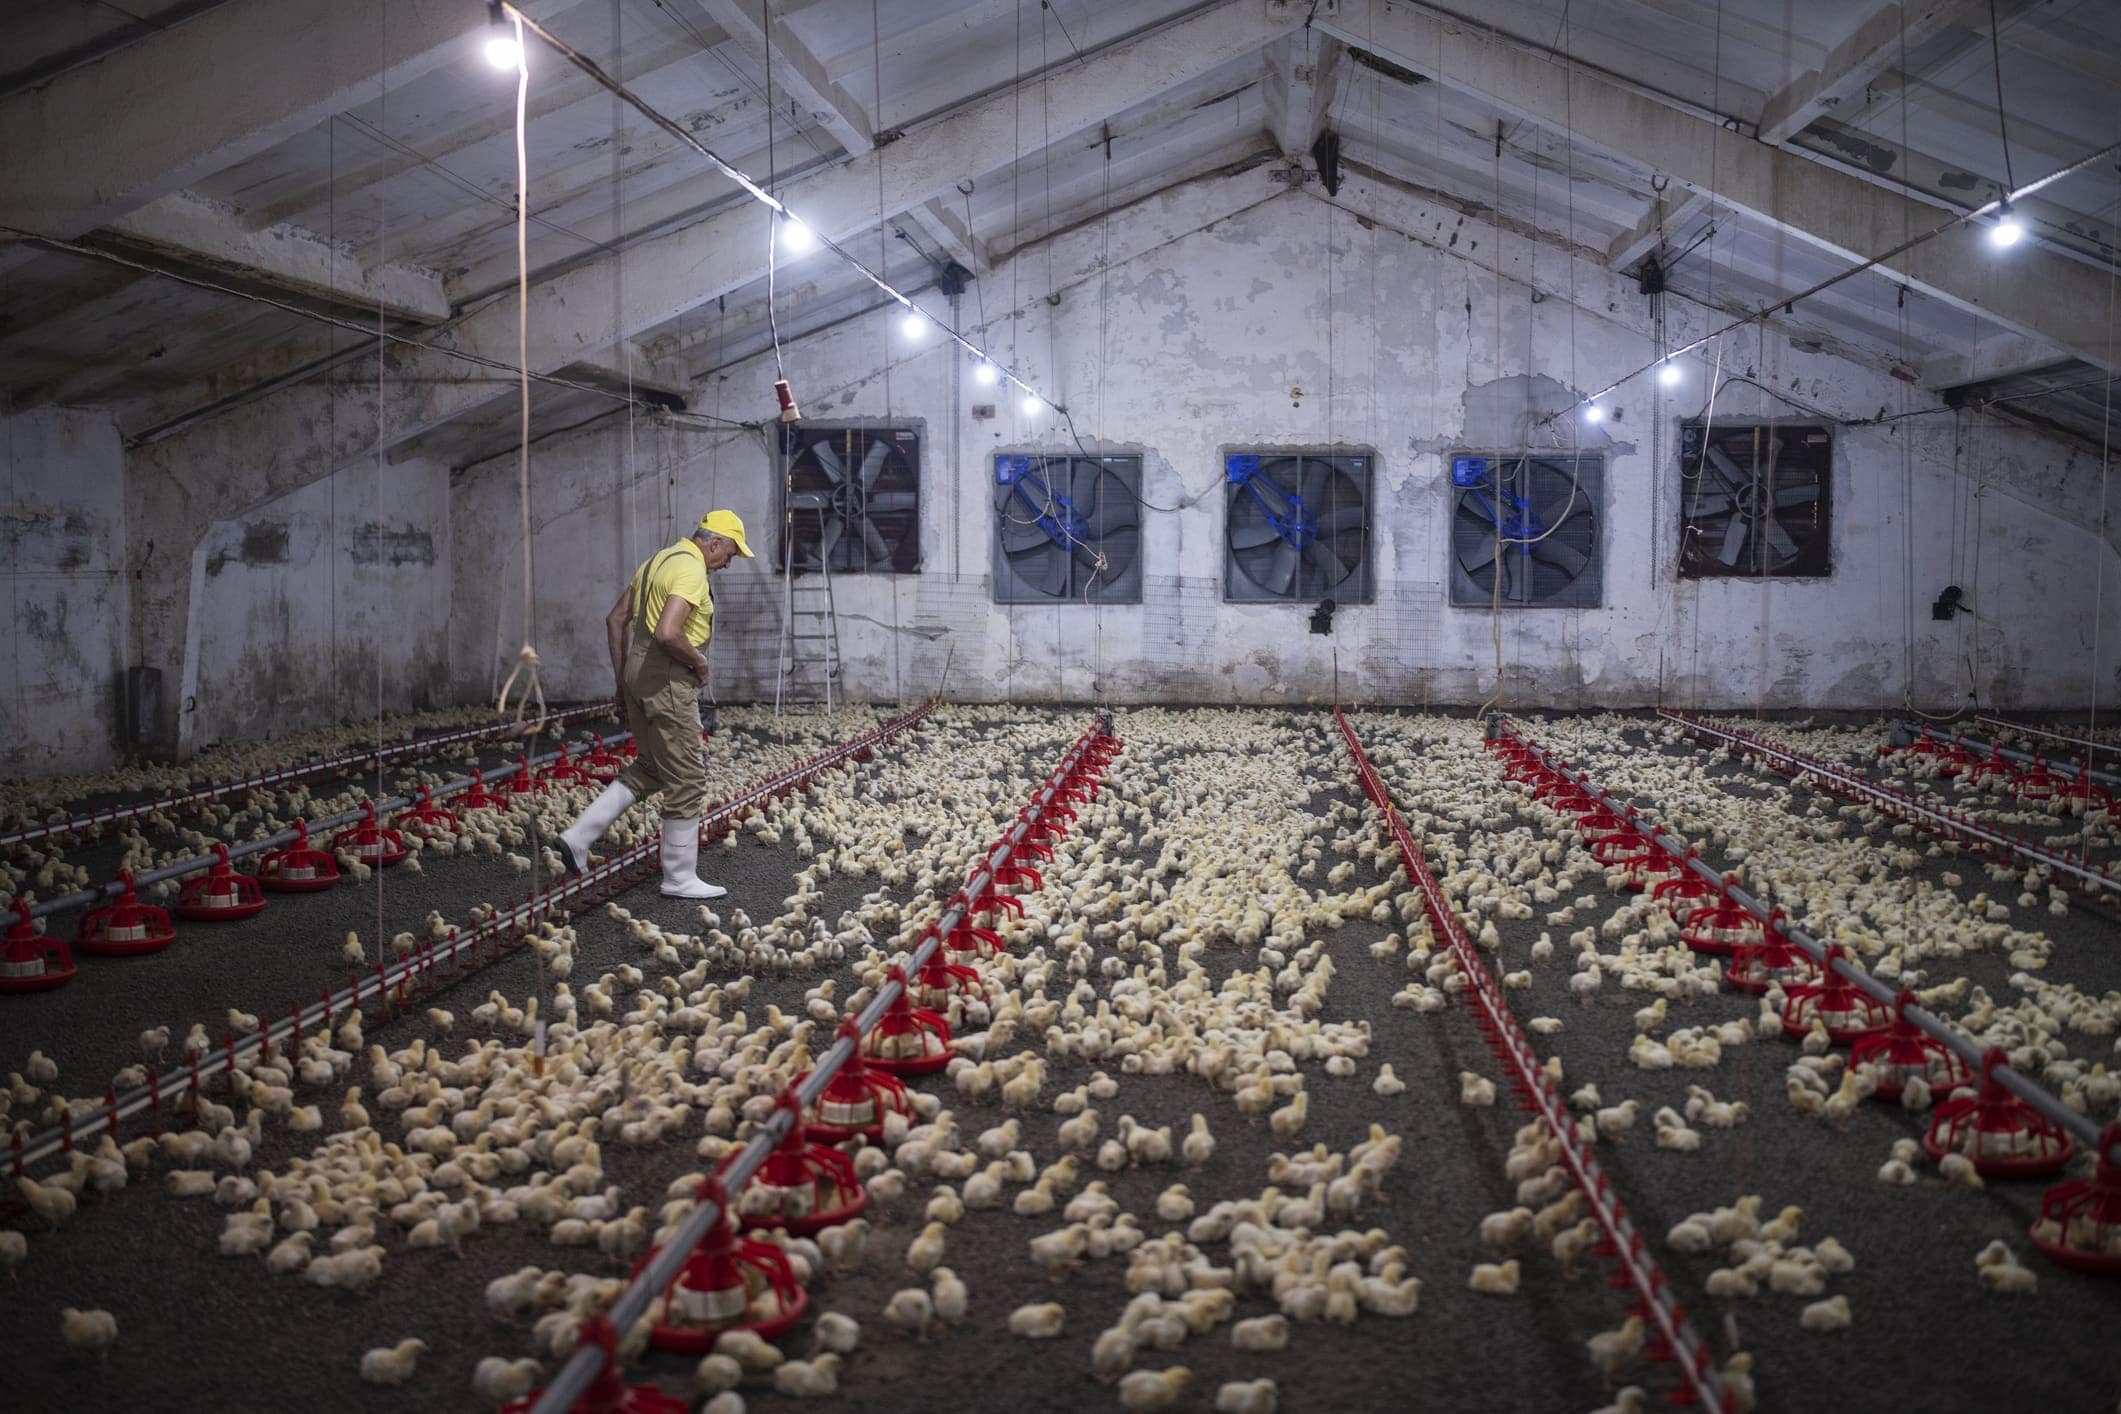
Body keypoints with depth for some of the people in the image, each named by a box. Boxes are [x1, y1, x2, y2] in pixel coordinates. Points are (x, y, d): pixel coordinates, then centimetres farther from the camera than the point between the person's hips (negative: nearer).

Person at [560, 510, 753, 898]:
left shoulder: (658, 560, 14)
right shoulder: (691, 570, -16)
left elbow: (616, 619, 18)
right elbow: (666, 633, -29)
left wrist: (623, 680, 20)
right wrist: (699, 660, -11)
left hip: (638, 674, 10)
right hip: (668, 680, -10)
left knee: (650, 768, 20)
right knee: (687, 779, 1)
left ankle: (580, 835, 13)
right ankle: (680, 878, 9)